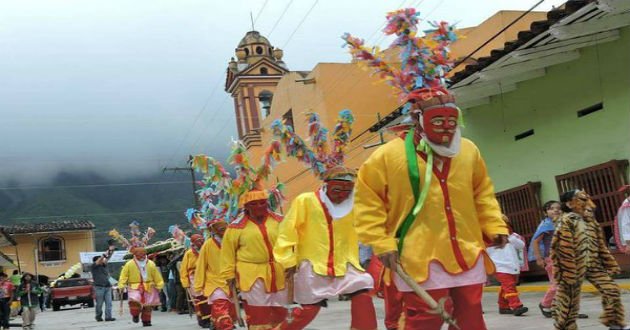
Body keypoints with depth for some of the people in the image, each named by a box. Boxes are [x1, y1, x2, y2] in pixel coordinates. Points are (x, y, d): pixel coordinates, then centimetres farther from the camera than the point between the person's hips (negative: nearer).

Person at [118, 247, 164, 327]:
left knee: (148, 305, 3)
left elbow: (157, 277, 10)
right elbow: (123, 276, -1)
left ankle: (146, 321, 21)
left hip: (148, 288, 2)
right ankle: (135, 315, 2)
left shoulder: (151, 264, 4)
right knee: (134, 301, -25)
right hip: (134, 288, -2)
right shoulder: (129, 265, -1)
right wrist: (121, 286, -12)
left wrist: (159, 286, 9)